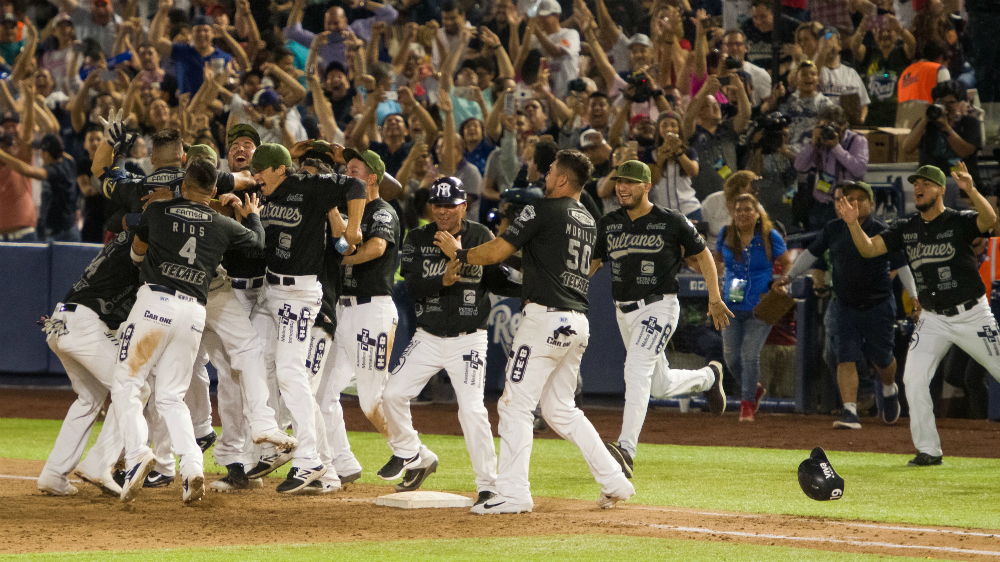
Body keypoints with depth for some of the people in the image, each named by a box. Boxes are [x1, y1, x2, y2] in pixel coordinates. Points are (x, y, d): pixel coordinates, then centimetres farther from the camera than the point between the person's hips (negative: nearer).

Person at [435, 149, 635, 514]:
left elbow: (495, 253, -8)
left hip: (546, 317, -8)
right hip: (579, 321, 8)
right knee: (561, 409, 18)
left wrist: (458, 253, 9)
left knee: (516, 405, -5)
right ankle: (614, 482, 14)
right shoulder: (588, 221, 17)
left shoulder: (543, 211, -7)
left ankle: (512, 493, -9)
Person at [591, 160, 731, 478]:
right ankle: (708, 377, 47)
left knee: (636, 370, -25)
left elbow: (703, 254, 4)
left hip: (659, 307, -6)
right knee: (660, 386, 15)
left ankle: (626, 450, -33)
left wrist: (715, 299, 1)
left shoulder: (672, 222, -7)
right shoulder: (609, 224, 7)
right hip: (624, 312, 6)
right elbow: (591, 262, 12)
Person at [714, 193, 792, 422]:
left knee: (749, 354, -13)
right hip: (732, 307, 4)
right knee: (732, 358, 3)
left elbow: (786, 263, 6)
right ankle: (754, 390, 31)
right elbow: (717, 258, 22)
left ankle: (747, 403, 2)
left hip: (760, 307, -4)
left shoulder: (770, 236, -5)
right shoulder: (726, 235, 4)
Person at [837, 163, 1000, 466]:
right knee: (914, 379, -9)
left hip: (972, 314, -4)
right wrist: (853, 224, -19)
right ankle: (928, 450, -1)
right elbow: (869, 248, 0)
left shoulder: (959, 222, -12)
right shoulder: (906, 229, 4)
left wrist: (970, 190, -49)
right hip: (933, 319, 4)